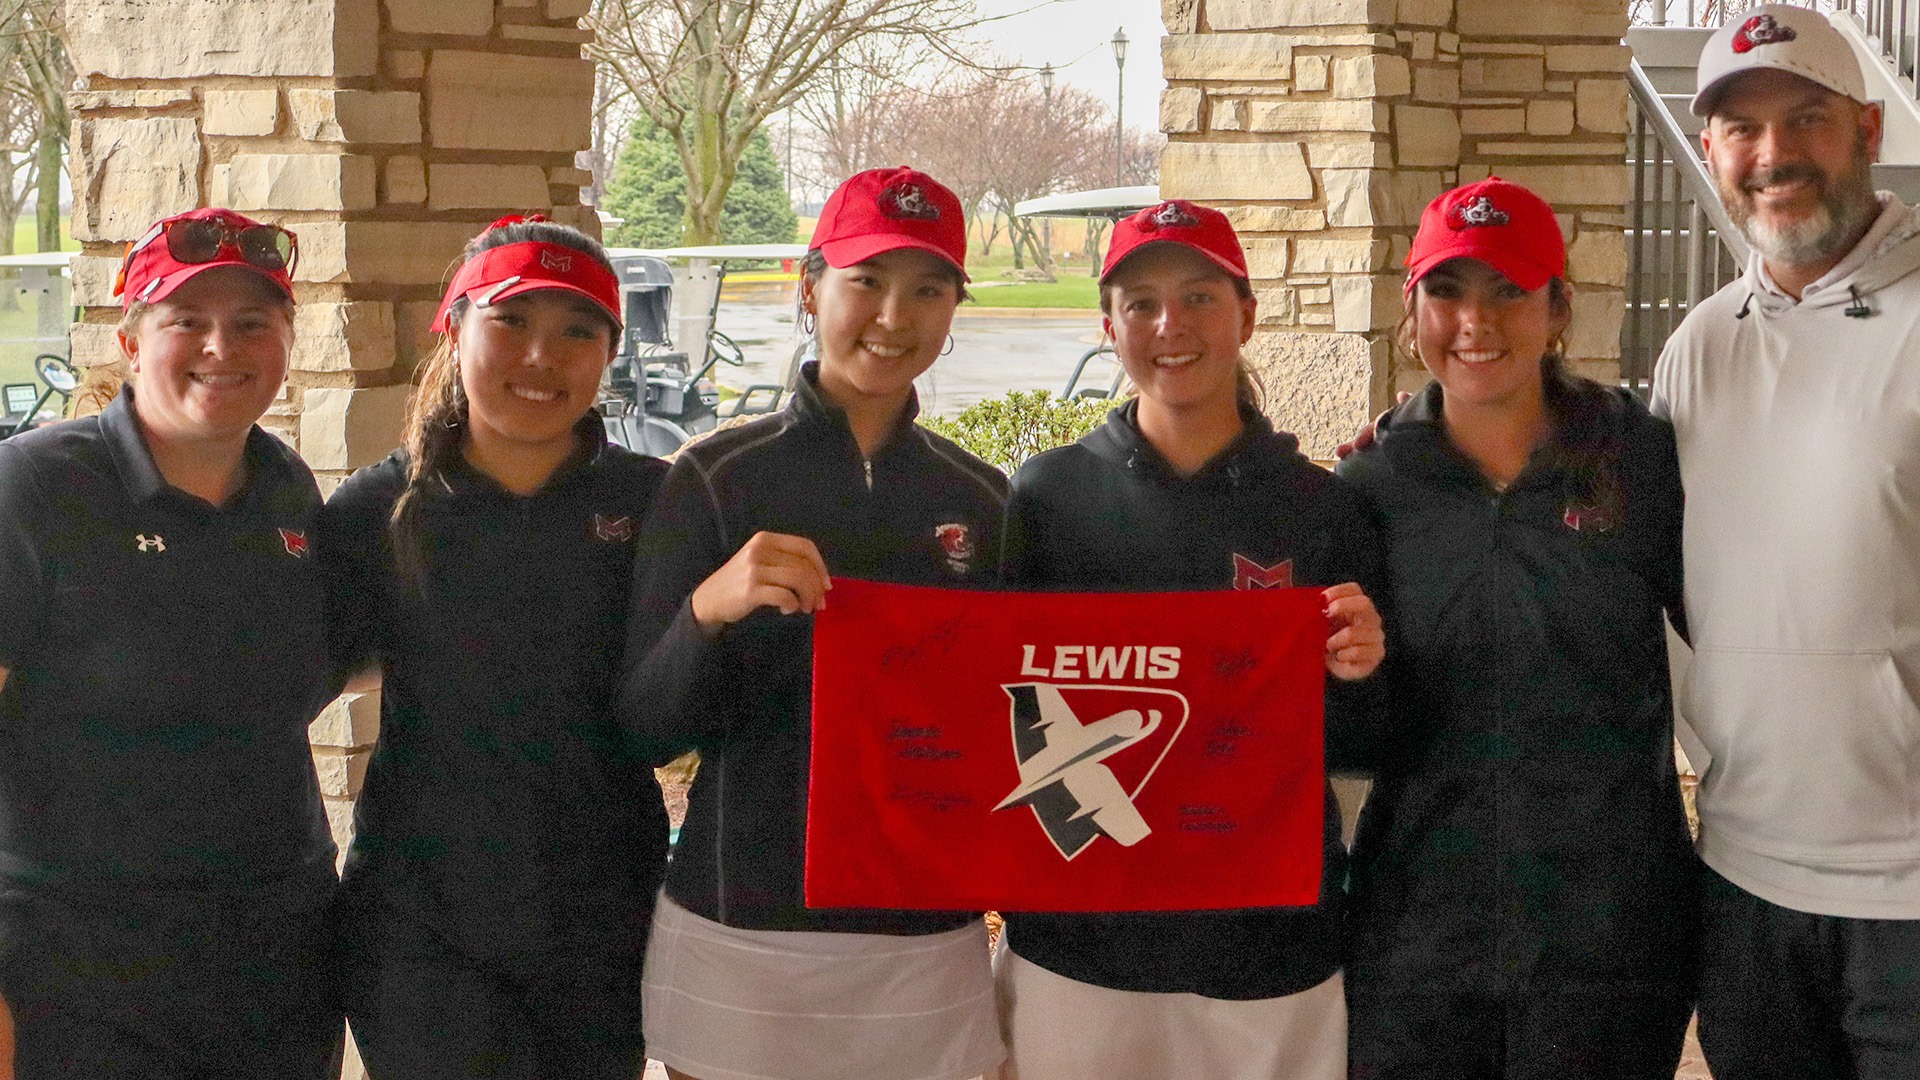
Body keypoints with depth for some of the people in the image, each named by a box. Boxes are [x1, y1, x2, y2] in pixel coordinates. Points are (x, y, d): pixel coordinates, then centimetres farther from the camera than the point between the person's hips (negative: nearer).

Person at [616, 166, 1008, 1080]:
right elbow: (650, 727, -8)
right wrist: (710, 607, -25)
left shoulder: (982, 499, 4)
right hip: (739, 934, -2)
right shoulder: (717, 479, -5)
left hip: (928, 944, 3)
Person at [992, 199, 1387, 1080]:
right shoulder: (1047, 495, 0)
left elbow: (1350, 755, 5)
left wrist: (1355, 676, -15)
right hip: (1076, 939, 0)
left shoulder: (1321, 509, 0)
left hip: (1267, 948, 0)